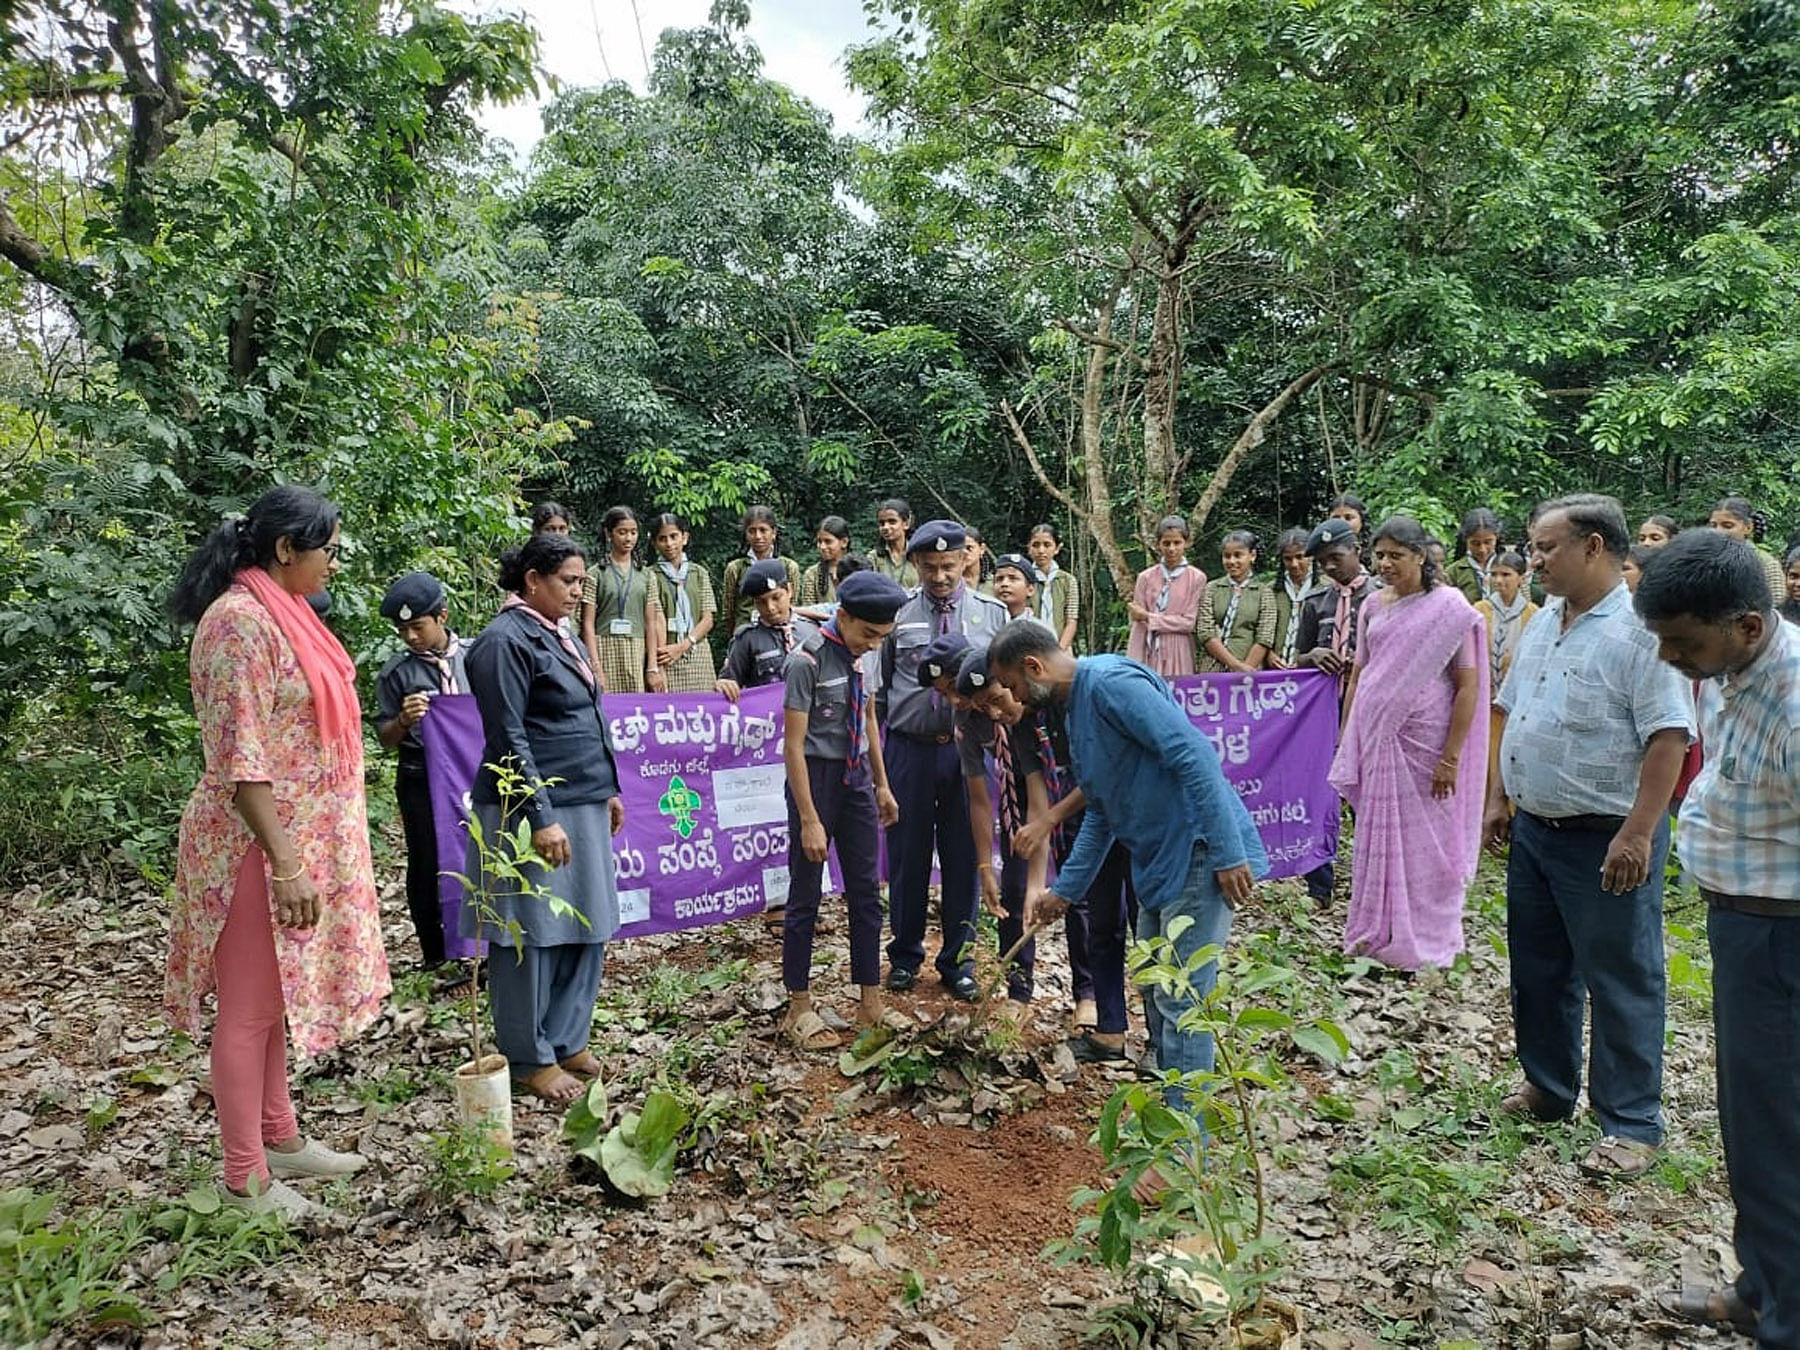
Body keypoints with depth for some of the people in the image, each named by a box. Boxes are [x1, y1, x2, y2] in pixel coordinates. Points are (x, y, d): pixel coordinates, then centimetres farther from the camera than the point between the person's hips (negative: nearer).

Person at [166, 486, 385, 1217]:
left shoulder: (282, 612, 11)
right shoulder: (239, 621, -19)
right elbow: (239, 760, -23)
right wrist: (285, 863, -23)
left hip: (302, 838, 9)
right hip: (257, 846, -9)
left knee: (276, 997, 19)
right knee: (249, 1008, 2)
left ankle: (278, 1136, 33)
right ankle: (245, 1177, 15)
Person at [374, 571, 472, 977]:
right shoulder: (396, 673, 0)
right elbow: (385, 739, 5)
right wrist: (404, 720, -15)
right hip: (421, 783, -1)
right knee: (427, 868, 7)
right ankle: (436, 958, 21)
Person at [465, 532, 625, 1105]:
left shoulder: (559, 636, 14)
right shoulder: (505, 641, -13)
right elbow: (509, 741, -18)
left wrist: (608, 790, 20)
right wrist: (542, 819, -20)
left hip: (582, 807, 9)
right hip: (533, 812, -9)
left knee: (585, 930, 13)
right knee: (531, 938, 3)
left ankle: (566, 1040, 28)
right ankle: (531, 1059, 17)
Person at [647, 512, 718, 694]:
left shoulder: (699, 573, 13)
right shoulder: (651, 576, 3)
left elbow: (708, 619, 6)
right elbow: (657, 622, -7)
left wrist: (682, 646, -10)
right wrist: (655, 668, -17)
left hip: (699, 657, 3)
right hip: (667, 659, -3)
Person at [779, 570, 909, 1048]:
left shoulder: (862, 654, 1)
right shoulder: (808, 660, -19)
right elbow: (794, 745, -18)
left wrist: (882, 786, 16)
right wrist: (810, 819, -18)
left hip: (857, 777, 7)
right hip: (817, 776, -7)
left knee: (866, 893, 12)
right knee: (805, 897, 4)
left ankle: (870, 1001, 24)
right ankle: (799, 1008, 18)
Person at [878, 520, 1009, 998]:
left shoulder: (991, 614, 4)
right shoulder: (897, 614, 3)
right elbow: (881, 684, 8)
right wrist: (878, 744, 6)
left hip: (967, 749, 0)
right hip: (909, 749, 0)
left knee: (963, 855, 8)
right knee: (907, 855, 9)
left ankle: (957, 960, 24)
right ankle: (905, 955, 26)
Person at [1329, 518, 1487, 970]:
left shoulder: (1450, 607, -8)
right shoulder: (1374, 605, 8)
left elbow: (1468, 686, -10)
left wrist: (1451, 757, -14)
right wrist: (1345, 742, 10)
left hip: (1423, 740, -4)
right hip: (1375, 736, 5)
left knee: (1424, 840, 5)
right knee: (1377, 834, 10)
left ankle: (1421, 942, 20)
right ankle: (1376, 933, 23)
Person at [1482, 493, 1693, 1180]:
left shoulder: (1639, 631, -16)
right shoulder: (1541, 624, 10)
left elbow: (1668, 738, -20)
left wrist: (1637, 834, -24)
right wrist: (1499, 798, 14)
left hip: (1607, 839, -8)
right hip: (1533, 831, 8)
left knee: (1621, 982, 4)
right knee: (1538, 969, 19)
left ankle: (1631, 1125, 17)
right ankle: (1547, 1089, 36)